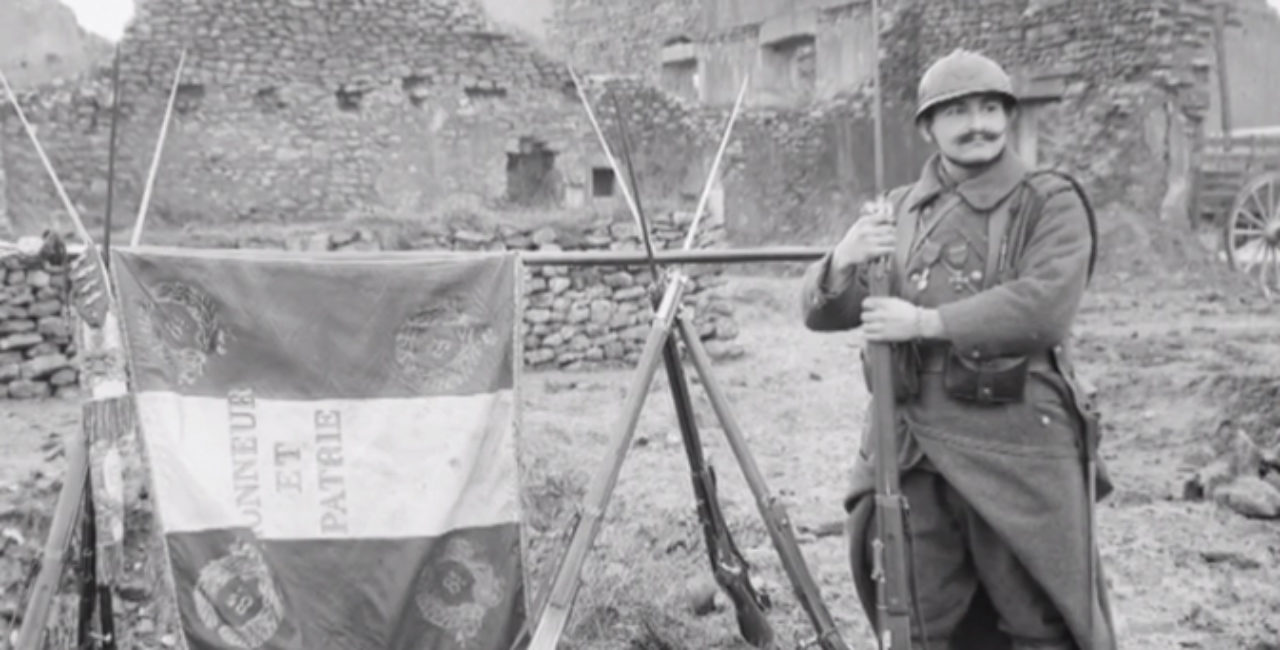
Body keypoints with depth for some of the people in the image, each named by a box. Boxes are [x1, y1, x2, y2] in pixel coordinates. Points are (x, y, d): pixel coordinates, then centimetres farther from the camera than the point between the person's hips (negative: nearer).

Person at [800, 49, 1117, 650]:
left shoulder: (1050, 203, 0)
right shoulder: (898, 211, 12)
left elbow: (1046, 307, -17)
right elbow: (820, 313, 9)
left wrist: (926, 321, -17)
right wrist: (843, 262, -13)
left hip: (1018, 446, -3)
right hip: (912, 449, 4)